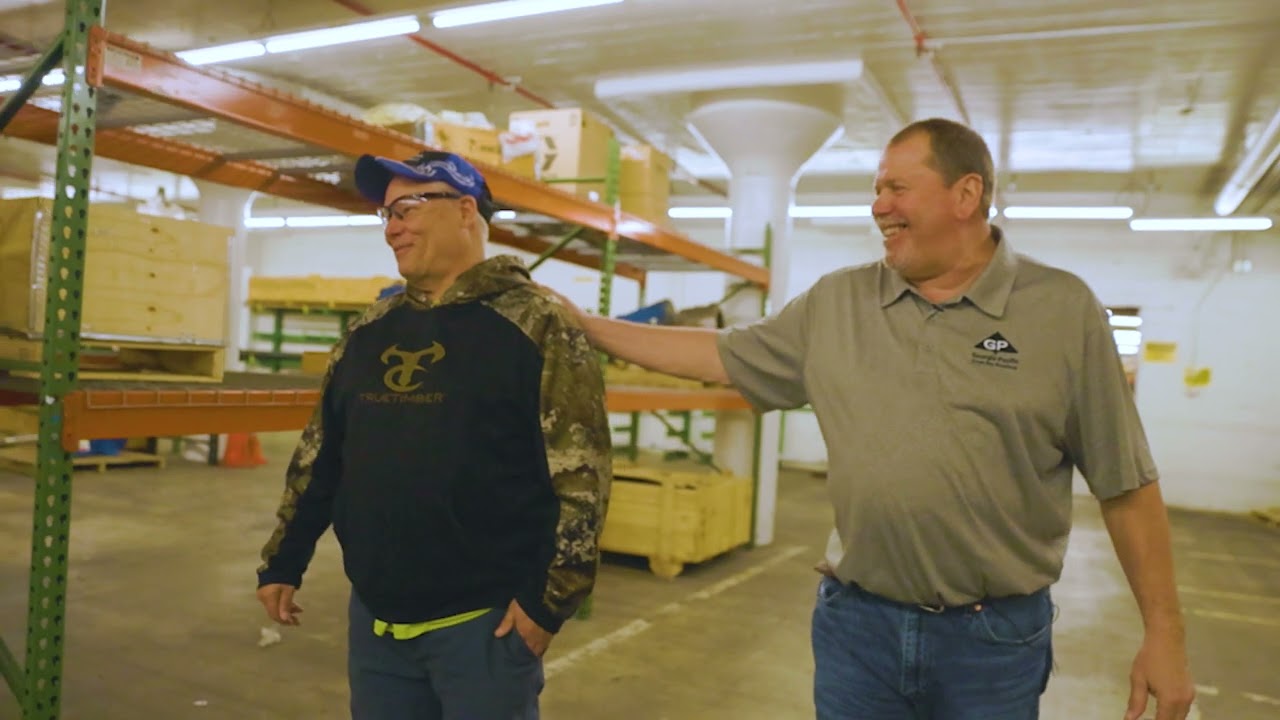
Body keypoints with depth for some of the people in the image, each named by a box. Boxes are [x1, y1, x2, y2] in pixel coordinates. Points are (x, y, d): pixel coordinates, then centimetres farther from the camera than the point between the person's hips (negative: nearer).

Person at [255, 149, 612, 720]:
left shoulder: (537, 324, -11)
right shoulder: (369, 332, 9)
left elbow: (580, 471, -15)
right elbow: (319, 456, 15)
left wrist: (550, 597, -17)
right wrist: (282, 563, 16)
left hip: (484, 620, -6)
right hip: (373, 616, 6)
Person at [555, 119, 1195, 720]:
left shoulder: (1062, 308, -5)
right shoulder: (835, 302, 2)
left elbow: (1125, 484, -2)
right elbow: (722, 356, 8)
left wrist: (1164, 634, -2)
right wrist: (586, 326, 7)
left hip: (995, 636, -2)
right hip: (855, 622, 2)